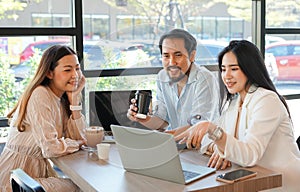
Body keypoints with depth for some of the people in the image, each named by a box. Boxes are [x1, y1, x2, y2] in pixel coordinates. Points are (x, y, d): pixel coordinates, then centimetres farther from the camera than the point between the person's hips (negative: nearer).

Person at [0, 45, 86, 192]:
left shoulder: (62, 98, 7)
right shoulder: (40, 96, -18)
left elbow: (77, 137, -1)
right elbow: (50, 148, -22)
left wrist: (74, 99, -6)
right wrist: (79, 143, -5)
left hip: (41, 167, 8)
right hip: (17, 174, -8)